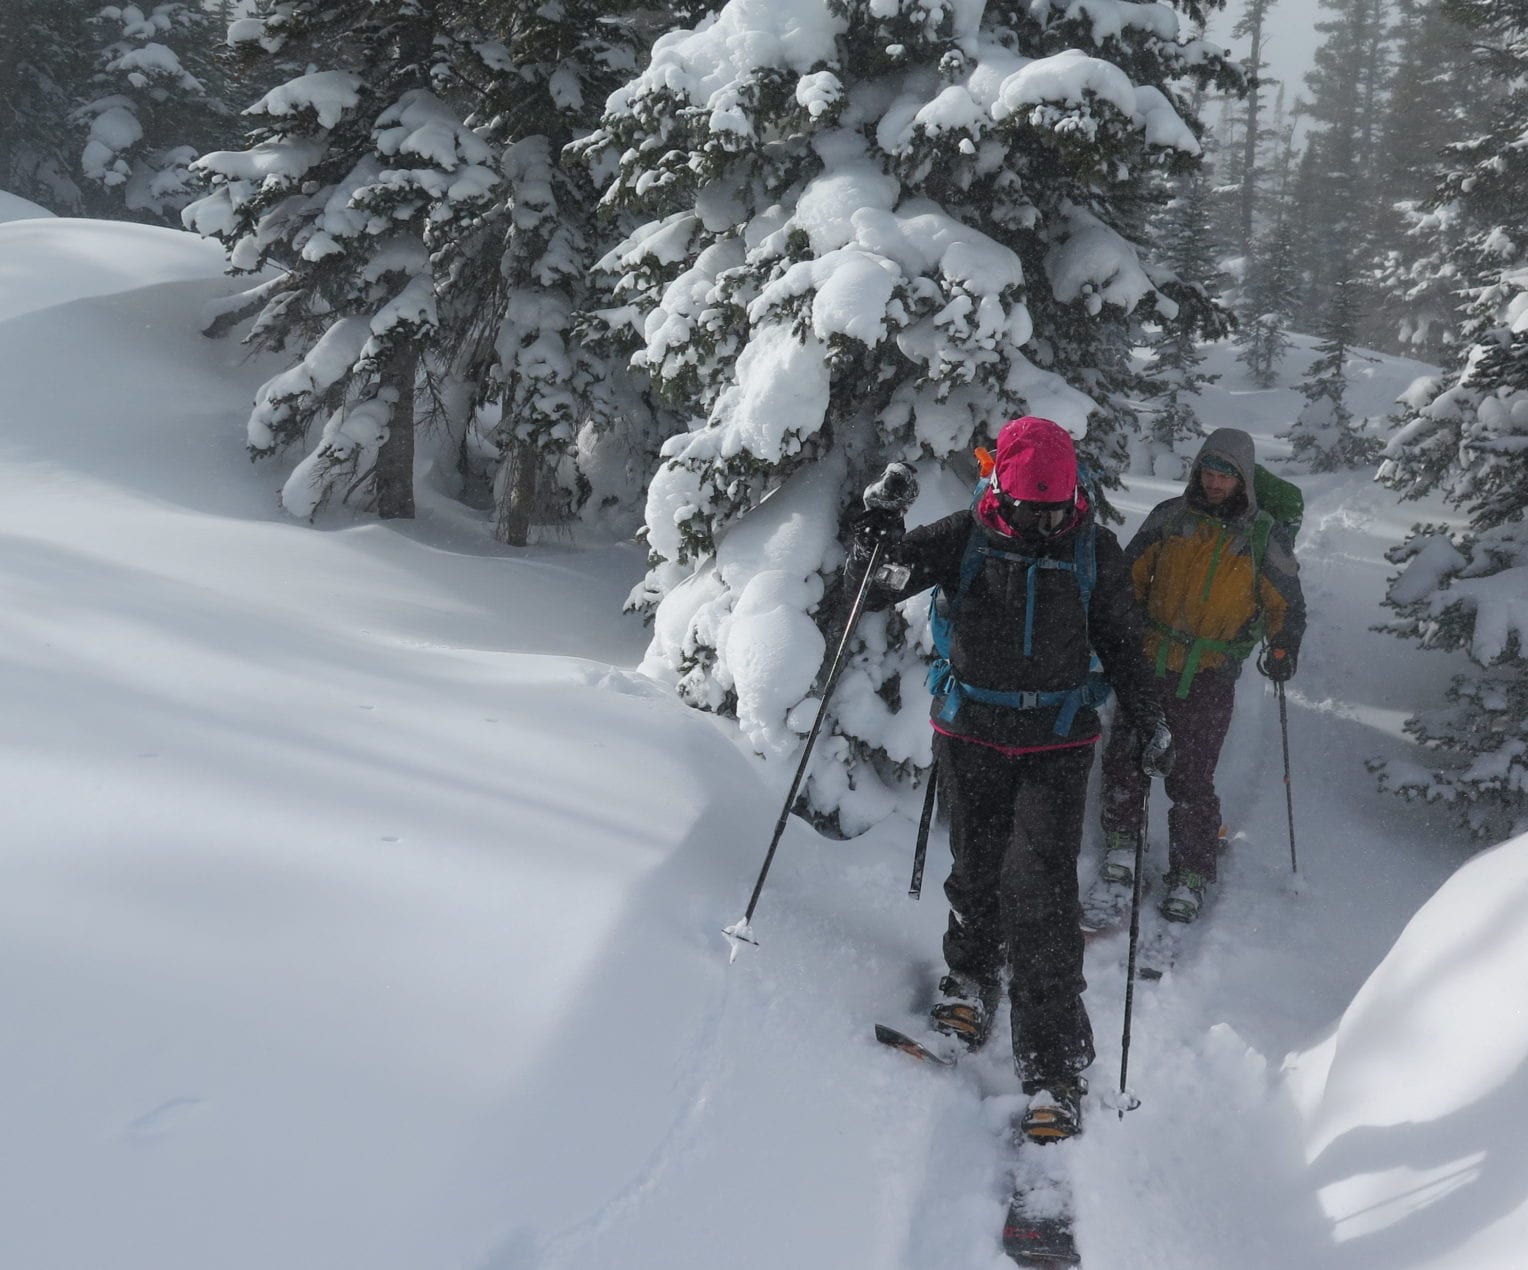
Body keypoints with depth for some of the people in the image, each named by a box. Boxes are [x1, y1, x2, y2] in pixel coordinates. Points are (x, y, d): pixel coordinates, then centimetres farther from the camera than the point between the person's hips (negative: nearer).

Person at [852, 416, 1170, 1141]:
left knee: (1040, 890, -11)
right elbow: (886, 580, -10)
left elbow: (1121, 645, 10)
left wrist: (1150, 726, 8)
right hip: (971, 733, 1)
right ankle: (972, 979, 43)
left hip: (1058, 741, -1)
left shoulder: (1095, 551, -1)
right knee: (977, 874, 11)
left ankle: (1055, 1066, -6)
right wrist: (883, 547, -32)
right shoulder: (965, 538, -5)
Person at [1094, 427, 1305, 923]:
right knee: (1124, 757, 1)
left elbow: (1286, 603, 9)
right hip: (1148, 663, 2)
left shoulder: (1264, 537, 2)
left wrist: (1282, 649, -6)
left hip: (1210, 677, -2)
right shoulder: (1170, 517, 6)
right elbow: (1130, 574, 13)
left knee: (1191, 780, -4)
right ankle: (1121, 843, 24)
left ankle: (1190, 877, 9)